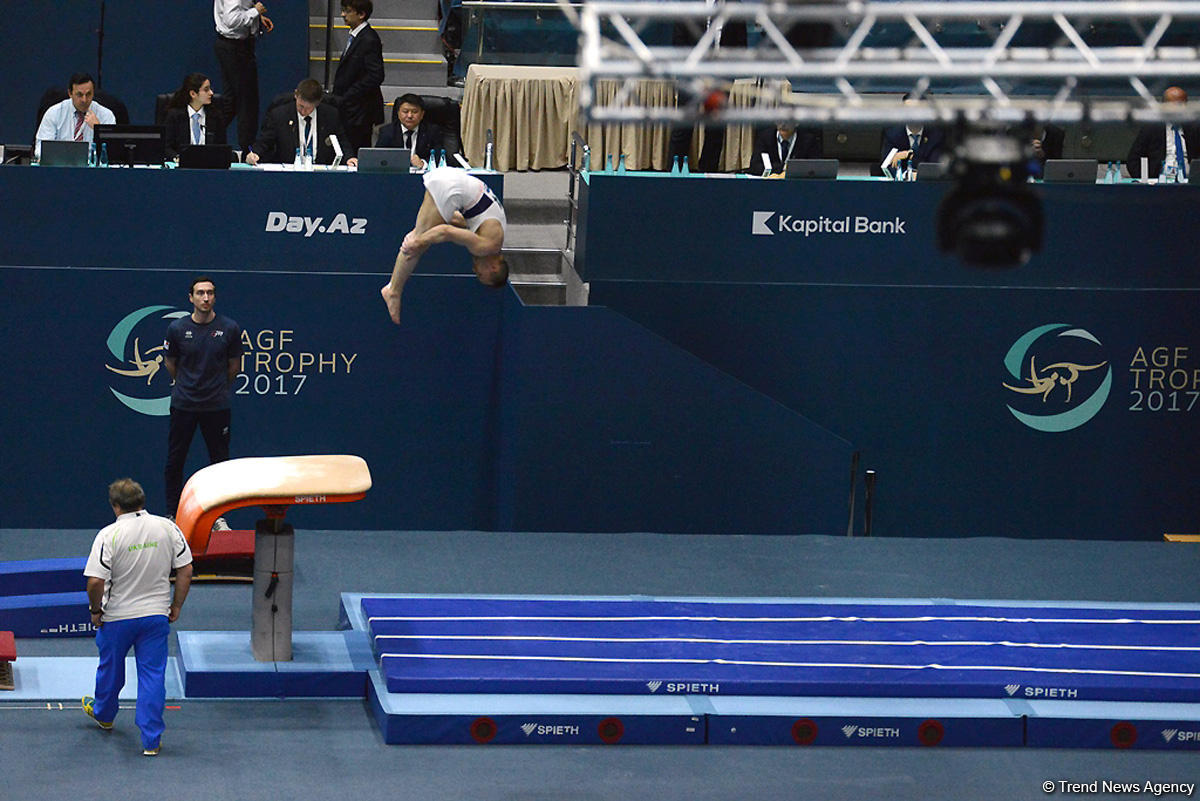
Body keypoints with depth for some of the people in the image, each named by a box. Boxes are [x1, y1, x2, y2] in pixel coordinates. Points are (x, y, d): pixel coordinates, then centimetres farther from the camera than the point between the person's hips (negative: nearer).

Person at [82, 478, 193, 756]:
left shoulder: (109, 535, -19)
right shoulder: (167, 528, -7)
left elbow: (95, 582, -21)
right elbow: (185, 571, -2)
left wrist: (95, 610, -3)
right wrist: (176, 606, 9)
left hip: (117, 616, -2)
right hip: (157, 614, 2)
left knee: (110, 668, 22)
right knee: (153, 675, 5)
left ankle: (103, 714, 46)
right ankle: (151, 740, 2)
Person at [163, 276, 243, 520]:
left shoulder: (229, 329, -4)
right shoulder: (177, 329, -5)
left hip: (217, 406, 0)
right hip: (183, 406, 0)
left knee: (220, 461, 5)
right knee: (175, 461, 3)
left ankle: (218, 517, 15)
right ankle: (172, 514, 13)